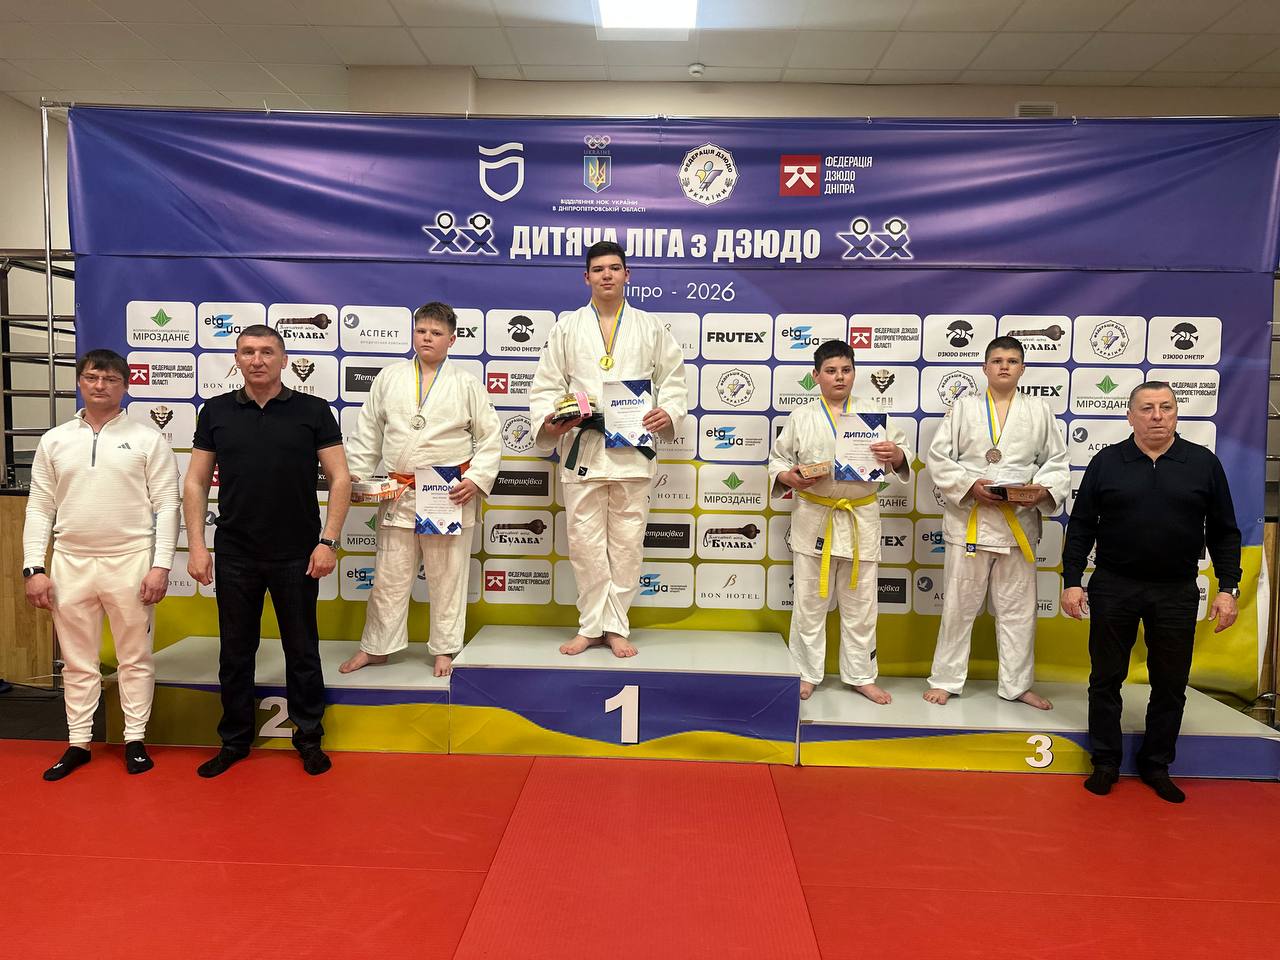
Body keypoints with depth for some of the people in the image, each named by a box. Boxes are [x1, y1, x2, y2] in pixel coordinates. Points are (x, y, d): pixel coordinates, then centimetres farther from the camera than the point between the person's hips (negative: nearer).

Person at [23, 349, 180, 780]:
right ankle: (78, 743, 25)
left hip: (131, 561, -3)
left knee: (135, 657, 8)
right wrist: (34, 568, 1)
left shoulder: (147, 438, -2)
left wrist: (160, 565, -11)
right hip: (71, 563, 3)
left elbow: (167, 506, -5)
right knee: (77, 661, 12)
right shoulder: (54, 441, 8)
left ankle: (135, 739, 20)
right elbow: (39, 508, 8)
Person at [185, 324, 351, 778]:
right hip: (235, 556, 2)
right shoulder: (216, 412, 5)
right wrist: (197, 545, -1)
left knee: (302, 651, 9)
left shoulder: (313, 411, -2)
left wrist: (328, 541, -10)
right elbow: (196, 482, 6)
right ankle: (234, 740, 30)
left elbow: (339, 478, -4)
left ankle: (309, 738, 25)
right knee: (235, 651, 13)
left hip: (297, 555, -2)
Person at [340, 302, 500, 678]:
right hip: (398, 494, 2)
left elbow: (490, 437, 3)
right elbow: (368, 432, 13)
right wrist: (355, 474, 6)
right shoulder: (388, 378, 8)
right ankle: (376, 647, 25)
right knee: (389, 575, 9)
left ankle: (444, 649, 22)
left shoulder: (467, 384, 2)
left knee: (447, 576, 7)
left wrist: (477, 478, -8)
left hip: (450, 495, -2)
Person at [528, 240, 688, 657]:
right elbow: (547, 384, 9)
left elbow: (674, 379, 12)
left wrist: (670, 412, -8)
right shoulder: (567, 327, 9)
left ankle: (615, 626, 18)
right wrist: (548, 419, -10)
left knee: (627, 542, 5)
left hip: (633, 449, 0)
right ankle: (591, 625, 18)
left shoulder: (651, 327, 10)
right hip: (582, 447, 0)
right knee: (585, 542, 3)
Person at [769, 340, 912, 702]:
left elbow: (901, 458, 4)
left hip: (860, 519, 1)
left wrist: (896, 455, -20)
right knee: (809, 601, 8)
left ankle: (860, 675, 25)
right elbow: (777, 458, 6)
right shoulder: (801, 417, 2)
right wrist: (788, 477, -14)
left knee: (860, 603, 10)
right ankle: (808, 673, 23)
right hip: (814, 518, -1)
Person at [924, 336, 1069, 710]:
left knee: (1018, 607, 10)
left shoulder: (1039, 411, 8)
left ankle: (1016, 684, 24)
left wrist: (1045, 489, -13)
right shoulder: (964, 408, 3)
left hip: (1020, 523, 2)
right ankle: (945, 679, 18)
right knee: (959, 605, 6)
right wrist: (970, 485, -16)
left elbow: (1057, 462, 8)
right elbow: (937, 457, -2)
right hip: (969, 521, -2)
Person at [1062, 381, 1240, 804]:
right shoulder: (1106, 461, 0)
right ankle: (1105, 762, 22)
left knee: (1171, 684, 10)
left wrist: (1228, 588, -1)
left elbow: (1224, 532, 5)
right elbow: (1081, 526, 1)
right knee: (1106, 678, 8)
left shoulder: (1204, 463, 2)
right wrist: (1072, 581, -4)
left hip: (1177, 593, 1)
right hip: (1113, 587, -1)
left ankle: (1156, 765, 27)